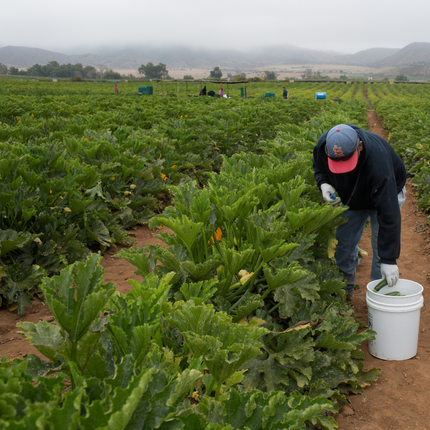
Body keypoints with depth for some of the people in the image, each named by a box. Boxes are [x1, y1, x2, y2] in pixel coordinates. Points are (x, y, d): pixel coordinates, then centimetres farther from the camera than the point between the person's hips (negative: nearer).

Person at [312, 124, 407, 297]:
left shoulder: (377, 161, -46)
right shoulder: (323, 144, -31)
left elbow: (388, 213, -45)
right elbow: (319, 167, -4)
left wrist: (388, 259, -45)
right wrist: (324, 183, -28)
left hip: (387, 192, -4)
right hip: (352, 197, 5)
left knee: (382, 245, -10)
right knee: (344, 241, 7)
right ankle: (344, 288, 25)